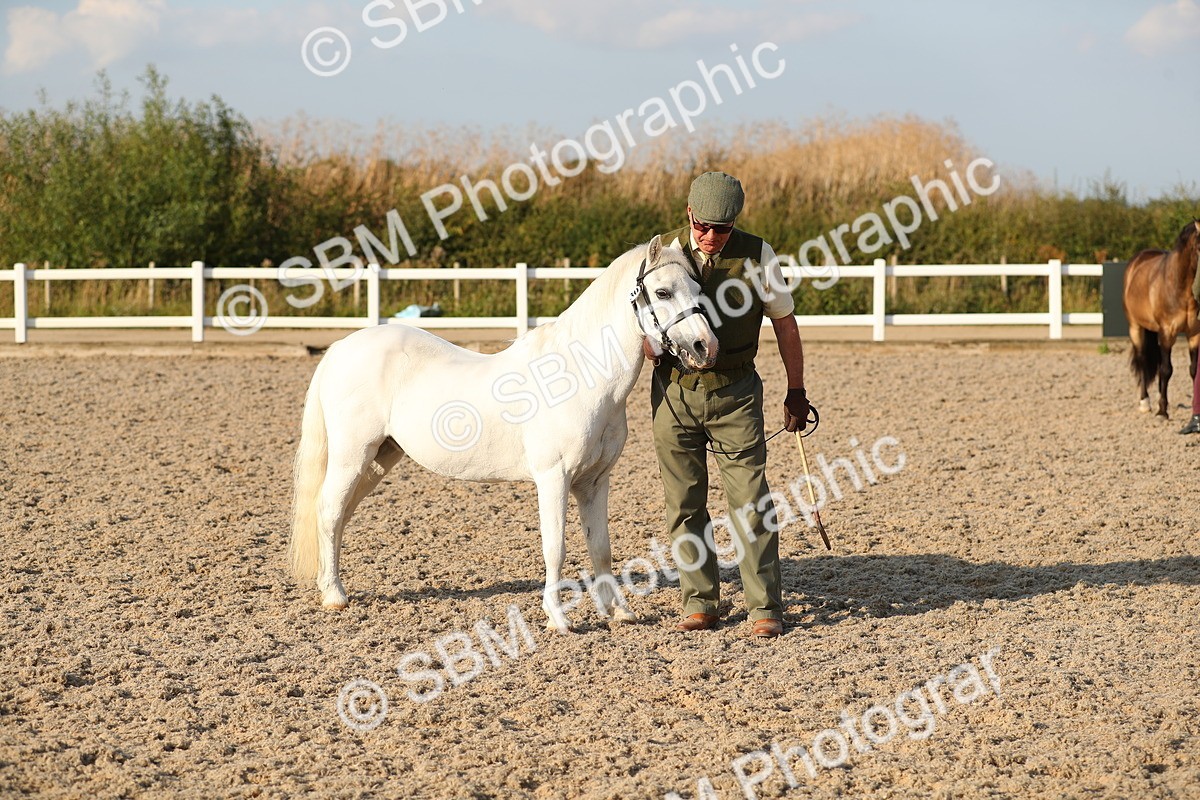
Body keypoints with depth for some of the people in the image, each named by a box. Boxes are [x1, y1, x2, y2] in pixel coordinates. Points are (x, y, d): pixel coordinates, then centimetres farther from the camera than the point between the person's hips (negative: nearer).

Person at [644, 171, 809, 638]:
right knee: (685, 503, 6)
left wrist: (796, 391, 8)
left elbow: (784, 323, 5)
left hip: (734, 393, -2)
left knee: (750, 501, -5)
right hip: (674, 392, 2)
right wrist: (654, 348, -16)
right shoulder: (663, 252, -3)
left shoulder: (756, 256, -6)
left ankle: (765, 605, -1)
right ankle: (699, 600, 16)